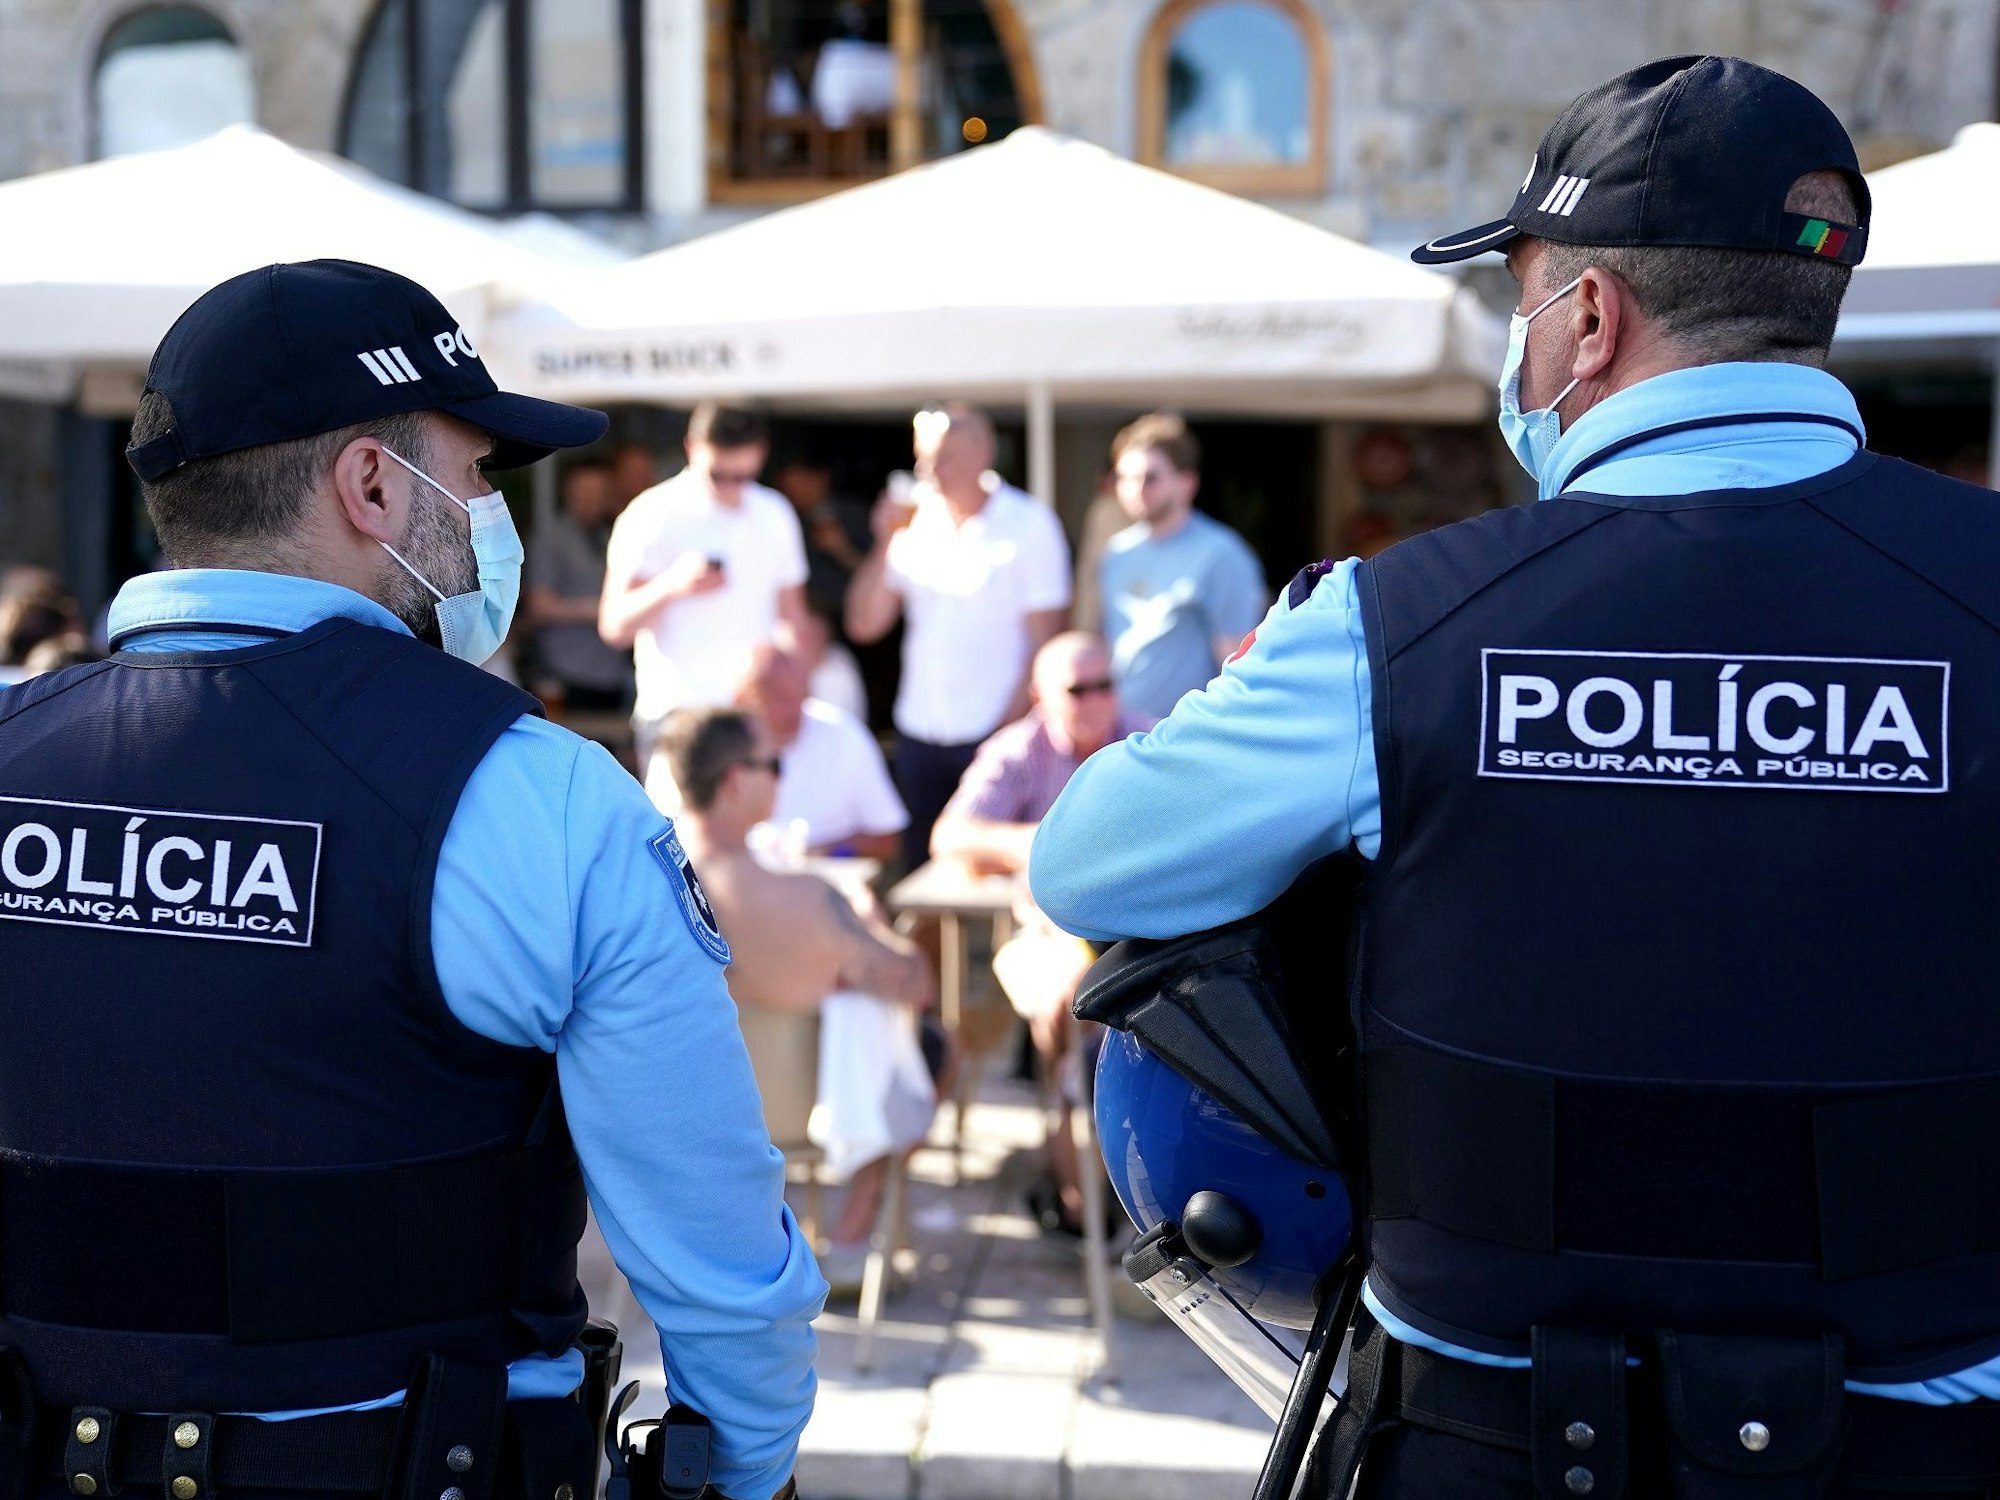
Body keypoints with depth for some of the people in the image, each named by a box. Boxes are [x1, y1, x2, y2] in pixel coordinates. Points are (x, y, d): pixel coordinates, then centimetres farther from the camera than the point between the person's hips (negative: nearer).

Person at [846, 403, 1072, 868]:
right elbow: (864, 625, 4)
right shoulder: (916, 521, 7)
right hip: (918, 731, 4)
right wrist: (885, 542, -5)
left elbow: (1044, 638, -6)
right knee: (921, 868, 7)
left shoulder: (1027, 524, -4)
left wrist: (1013, 721, -13)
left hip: (993, 732, -4)